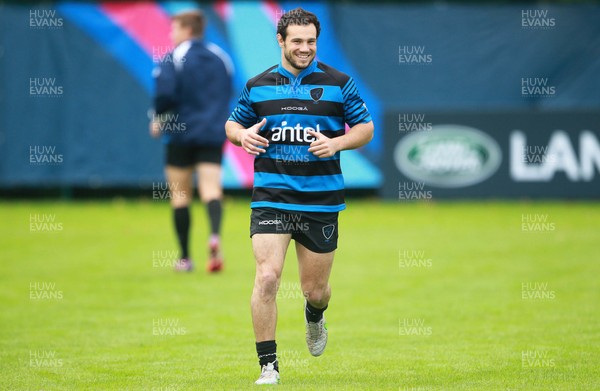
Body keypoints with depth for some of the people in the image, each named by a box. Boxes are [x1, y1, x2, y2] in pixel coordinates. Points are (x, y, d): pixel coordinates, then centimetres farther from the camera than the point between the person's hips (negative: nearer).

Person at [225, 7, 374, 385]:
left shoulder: (339, 83, 2)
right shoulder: (258, 86, 6)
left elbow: (366, 127, 7)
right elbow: (233, 124, 18)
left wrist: (336, 143, -13)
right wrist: (242, 134, -7)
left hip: (321, 201, 0)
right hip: (271, 195, 0)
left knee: (315, 289, 8)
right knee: (267, 276, -17)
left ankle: (314, 317, 48)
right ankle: (268, 365, -9)